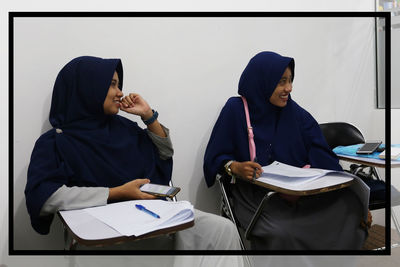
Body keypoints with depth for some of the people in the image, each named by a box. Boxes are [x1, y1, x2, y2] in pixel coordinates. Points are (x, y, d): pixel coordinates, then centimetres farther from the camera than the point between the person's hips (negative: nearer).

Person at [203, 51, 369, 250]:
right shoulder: (236, 110, -1)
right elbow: (216, 156, 0)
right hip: (256, 194, -3)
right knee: (281, 233, -32)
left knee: (349, 202, -19)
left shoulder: (295, 113, 7)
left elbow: (321, 158, 0)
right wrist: (235, 167, -22)